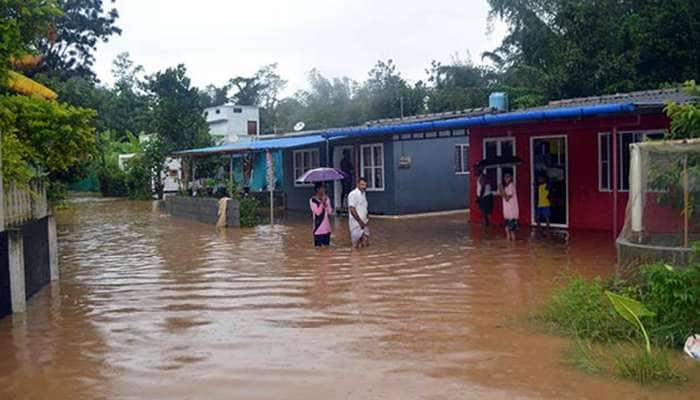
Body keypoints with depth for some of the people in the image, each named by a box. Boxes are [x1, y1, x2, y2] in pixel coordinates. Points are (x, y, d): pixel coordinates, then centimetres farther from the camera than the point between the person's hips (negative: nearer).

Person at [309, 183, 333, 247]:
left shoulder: (326, 199, 7)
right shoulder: (312, 200, -8)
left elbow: (330, 211, 1)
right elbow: (317, 212, -17)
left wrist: (325, 203, -12)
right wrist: (322, 203, -16)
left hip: (327, 228, 5)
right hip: (318, 228, -5)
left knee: (327, 245, 10)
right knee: (318, 246, -1)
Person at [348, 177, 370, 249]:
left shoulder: (364, 194, 13)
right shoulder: (353, 194, -14)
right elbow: (352, 209, -19)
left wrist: (367, 218, 7)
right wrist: (360, 221, -19)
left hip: (364, 223, 8)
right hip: (356, 223, -8)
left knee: (365, 243, 7)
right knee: (358, 246, -4)